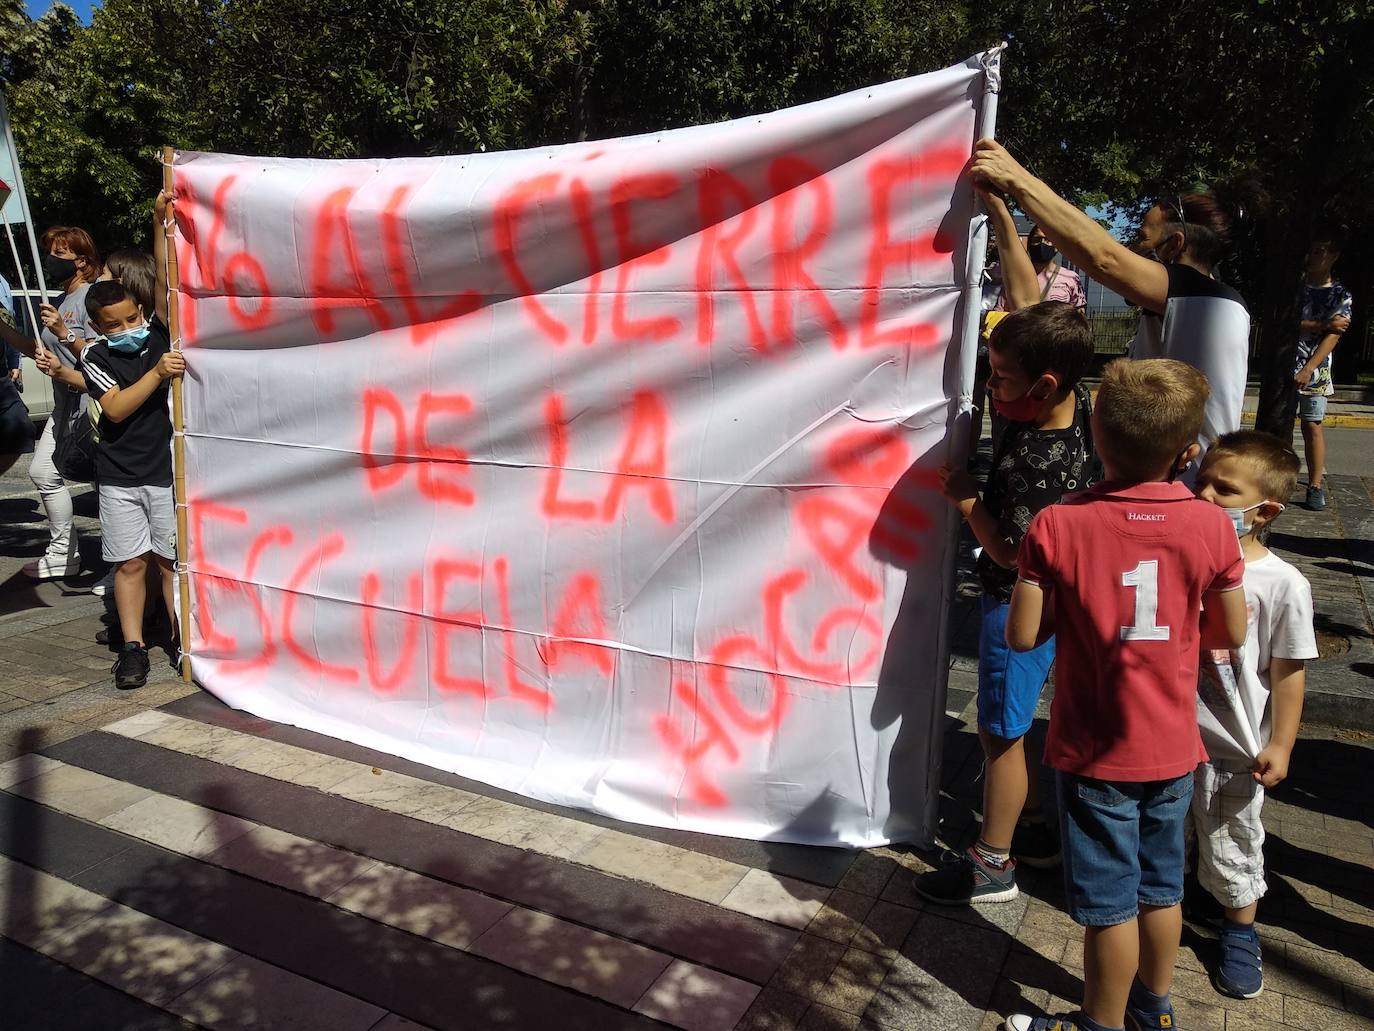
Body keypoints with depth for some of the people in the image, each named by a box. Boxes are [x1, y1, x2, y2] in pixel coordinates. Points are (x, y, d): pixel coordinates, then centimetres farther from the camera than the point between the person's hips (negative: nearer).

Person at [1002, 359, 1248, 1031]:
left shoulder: (1056, 527, -20)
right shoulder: (1212, 526, -10)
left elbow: (1021, 636, -16)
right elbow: (1230, 633, -1)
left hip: (1095, 751, -3)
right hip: (1172, 748, 4)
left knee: (1110, 901, 11)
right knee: (1161, 887, 23)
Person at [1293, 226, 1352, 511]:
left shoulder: (1340, 296, 3)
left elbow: (1332, 337, -8)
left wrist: (1307, 370, -19)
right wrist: (1324, 324, -13)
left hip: (1315, 370, -1)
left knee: (1312, 425, 0)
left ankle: (1316, 485, 5)